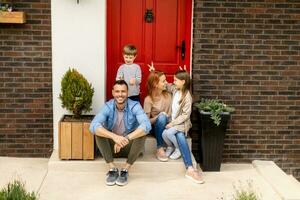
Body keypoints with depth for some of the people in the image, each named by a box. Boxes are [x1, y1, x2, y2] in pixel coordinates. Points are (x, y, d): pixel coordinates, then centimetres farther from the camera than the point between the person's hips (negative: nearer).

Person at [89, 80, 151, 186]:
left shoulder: (135, 106, -17)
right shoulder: (107, 107, -14)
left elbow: (147, 125, -33)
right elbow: (93, 126, -30)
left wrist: (126, 139, -45)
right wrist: (114, 136, -46)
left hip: (130, 146, -1)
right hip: (112, 146, 1)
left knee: (142, 133, -29)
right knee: (98, 132, -25)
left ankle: (125, 169, -17)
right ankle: (112, 169, -17)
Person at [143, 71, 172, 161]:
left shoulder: (168, 95, -1)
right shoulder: (148, 99, -12)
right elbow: (147, 121, -12)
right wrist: (159, 117, -24)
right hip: (156, 127, -2)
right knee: (162, 116, -35)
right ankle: (160, 149, -26)